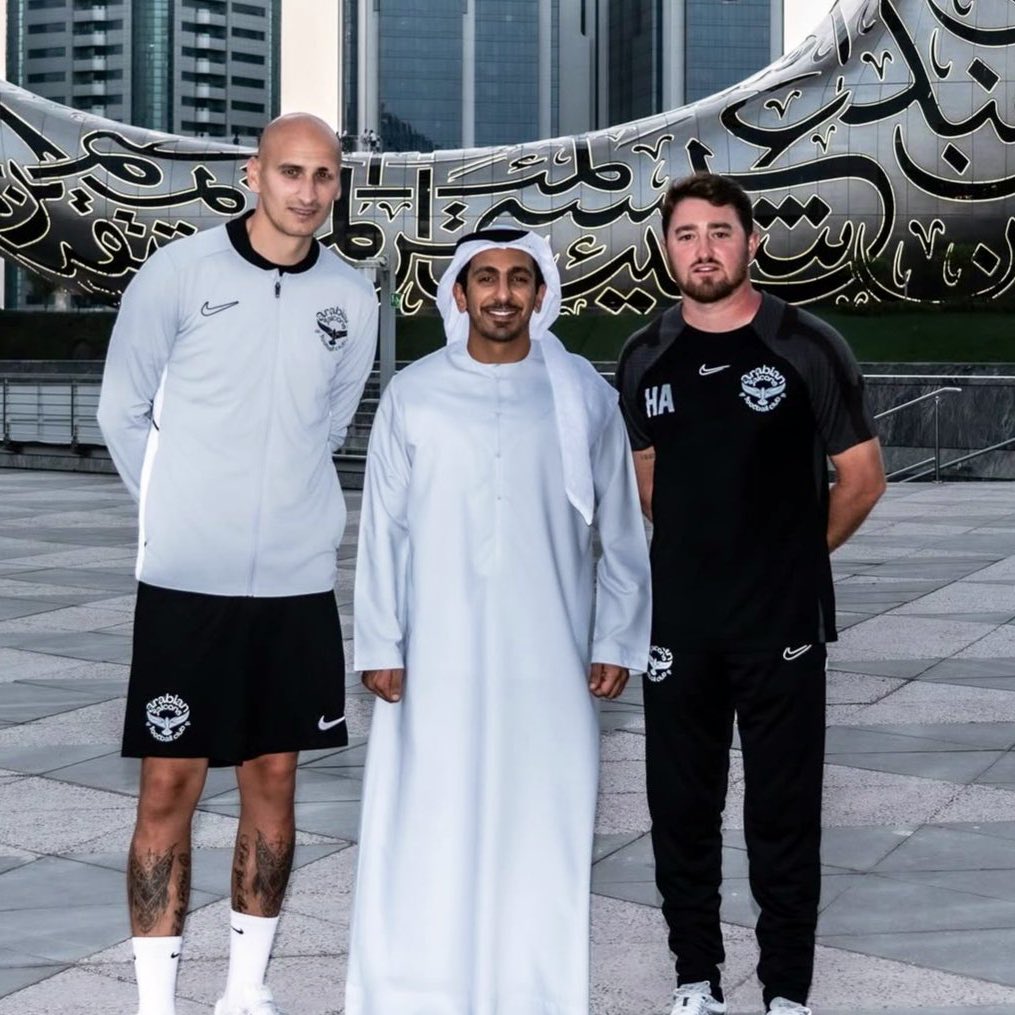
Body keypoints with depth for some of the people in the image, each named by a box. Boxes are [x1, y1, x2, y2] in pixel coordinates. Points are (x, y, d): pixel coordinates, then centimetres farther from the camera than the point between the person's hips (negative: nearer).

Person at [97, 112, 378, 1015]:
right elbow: (124, 414, 2)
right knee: (170, 787, -1)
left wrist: (273, 506, 11)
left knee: (273, 781, 10)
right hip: (187, 579, -3)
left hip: (299, 581, 4)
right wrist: (184, 515, 5)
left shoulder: (352, 300, 3)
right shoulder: (179, 274, -7)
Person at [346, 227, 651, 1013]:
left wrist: (617, 640, 2)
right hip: (436, 657, 0)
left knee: (543, 828, 6)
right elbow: (383, 529, 2)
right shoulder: (413, 395, 0)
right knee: (425, 831, 2)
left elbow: (621, 530, 5)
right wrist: (379, 644, -1)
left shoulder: (585, 396, 1)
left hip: (548, 660, 0)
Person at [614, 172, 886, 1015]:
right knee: (681, 808, 10)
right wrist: (694, 552, 11)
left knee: (784, 815, 2)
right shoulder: (646, 360, 5)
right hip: (678, 623, 4)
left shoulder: (808, 348, -6)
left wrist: (793, 555, 5)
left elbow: (862, 478, 0)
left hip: (783, 623, -3)